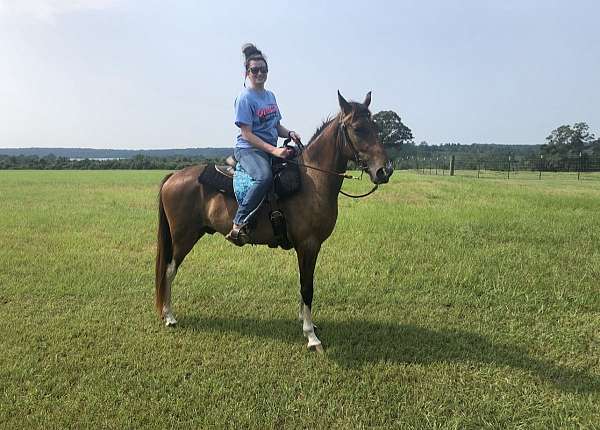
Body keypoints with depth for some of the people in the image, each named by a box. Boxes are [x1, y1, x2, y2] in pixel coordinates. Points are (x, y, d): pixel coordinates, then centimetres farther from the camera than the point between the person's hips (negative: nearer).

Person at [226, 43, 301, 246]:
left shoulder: (270, 96, 16)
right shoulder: (245, 98, -8)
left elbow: (276, 126, 22)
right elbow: (246, 134, -15)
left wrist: (289, 133, -1)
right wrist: (273, 150, -24)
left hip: (271, 149, 8)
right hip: (248, 149, -8)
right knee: (265, 176, -36)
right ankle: (239, 224, -32)